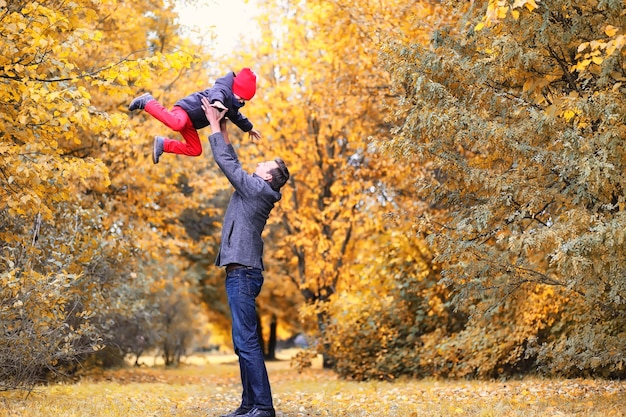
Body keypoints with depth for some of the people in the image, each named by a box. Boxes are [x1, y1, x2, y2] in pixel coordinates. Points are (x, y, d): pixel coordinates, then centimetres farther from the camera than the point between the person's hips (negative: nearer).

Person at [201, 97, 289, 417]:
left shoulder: (256, 188, -7)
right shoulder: (254, 191, 18)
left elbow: (226, 162, -4)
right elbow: (233, 164, 30)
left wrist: (214, 124, 5)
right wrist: (222, 130, 30)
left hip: (243, 273, -10)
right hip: (241, 273, 10)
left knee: (246, 342, -13)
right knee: (244, 343, 10)